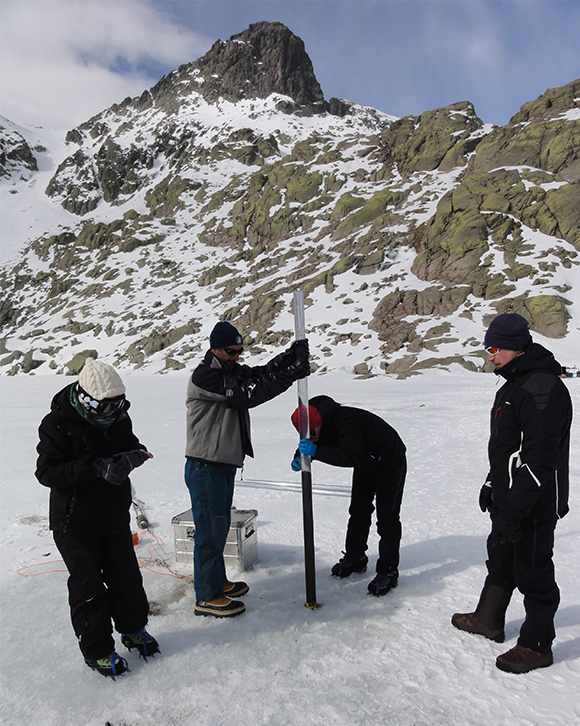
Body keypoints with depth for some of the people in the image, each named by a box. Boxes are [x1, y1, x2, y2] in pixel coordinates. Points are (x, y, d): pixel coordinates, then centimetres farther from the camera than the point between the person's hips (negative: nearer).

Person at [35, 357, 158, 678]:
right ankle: (97, 650, 26)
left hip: (115, 518, 5)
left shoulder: (118, 417, -2)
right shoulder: (59, 423, -20)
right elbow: (47, 472, -23)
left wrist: (133, 455, -15)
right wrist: (95, 468, -36)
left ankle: (133, 629, 38)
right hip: (75, 523, -5)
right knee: (88, 587, 6)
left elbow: (131, 445, 10)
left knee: (127, 576, 15)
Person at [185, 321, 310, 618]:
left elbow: (261, 373, 2)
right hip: (205, 467, -9)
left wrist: (291, 355, -14)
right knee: (209, 529, 2)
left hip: (225, 464, 9)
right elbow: (248, 394, -27)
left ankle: (218, 581, 37)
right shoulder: (204, 376, -19)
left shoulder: (231, 370, 12)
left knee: (220, 526, 20)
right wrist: (291, 374, -28)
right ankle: (207, 598, 16)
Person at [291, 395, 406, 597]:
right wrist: (299, 457, -20)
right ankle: (355, 558, 26)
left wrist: (316, 451, -50)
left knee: (387, 516, -7)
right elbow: (308, 444, 2)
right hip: (366, 462, 9)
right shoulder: (324, 423, -12)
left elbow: (352, 457, -47)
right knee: (358, 510, 12)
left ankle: (388, 572, 3)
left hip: (390, 461, -8)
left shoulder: (346, 421, -39)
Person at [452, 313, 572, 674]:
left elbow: (540, 459, -28)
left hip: (535, 505, -10)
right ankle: (489, 619, 41)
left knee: (532, 572, 6)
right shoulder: (515, 383, 10)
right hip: (510, 499, 10)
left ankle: (537, 646, 26)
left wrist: (513, 511, -26)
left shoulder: (543, 387, -24)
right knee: (500, 559, 23)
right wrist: (493, 484, 21)